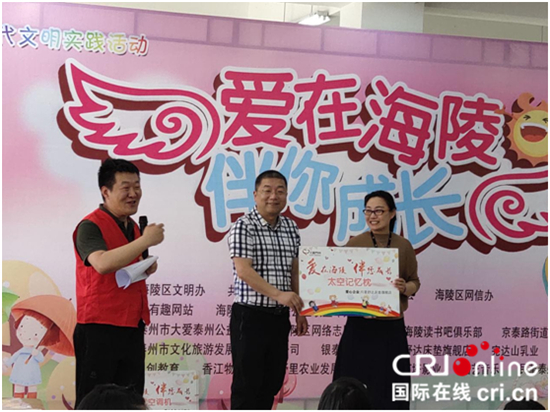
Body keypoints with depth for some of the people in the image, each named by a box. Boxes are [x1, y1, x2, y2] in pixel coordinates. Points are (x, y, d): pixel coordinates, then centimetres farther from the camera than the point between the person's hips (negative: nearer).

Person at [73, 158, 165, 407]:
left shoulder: (133, 227, 14)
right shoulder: (90, 226, -11)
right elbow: (102, 263, -30)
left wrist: (146, 269, 5)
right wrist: (145, 241, -24)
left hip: (132, 328, 8)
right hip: (99, 330, -8)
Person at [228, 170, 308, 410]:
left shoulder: (291, 228, 11)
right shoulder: (243, 227, -10)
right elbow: (243, 271, -21)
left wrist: (300, 311, 16)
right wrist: (278, 294, -32)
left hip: (280, 317, 7)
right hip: (250, 316, -6)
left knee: (272, 383, 12)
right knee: (247, 384, -2)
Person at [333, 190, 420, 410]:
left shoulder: (403, 246, 3)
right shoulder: (354, 244, 0)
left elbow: (415, 282, 7)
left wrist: (404, 288, -14)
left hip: (392, 328, 1)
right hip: (359, 327, -1)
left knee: (390, 386, 4)